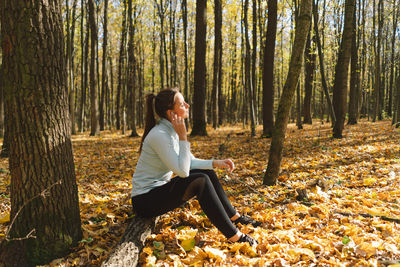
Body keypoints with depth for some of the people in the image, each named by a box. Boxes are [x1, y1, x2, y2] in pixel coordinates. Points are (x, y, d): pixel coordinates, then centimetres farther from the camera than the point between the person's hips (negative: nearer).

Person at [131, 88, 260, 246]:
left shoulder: (172, 130, 4)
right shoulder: (159, 135, -24)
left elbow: (190, 162, 12)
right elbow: (182, 171, -25)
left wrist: (216, 163, -2)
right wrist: (183, 137, -24)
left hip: (160, 188, 9)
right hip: (145, 199, -9)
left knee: (208, 173, 7)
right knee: (201, 181, -24)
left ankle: (235, 218, 16)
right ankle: (234, 236, -19)